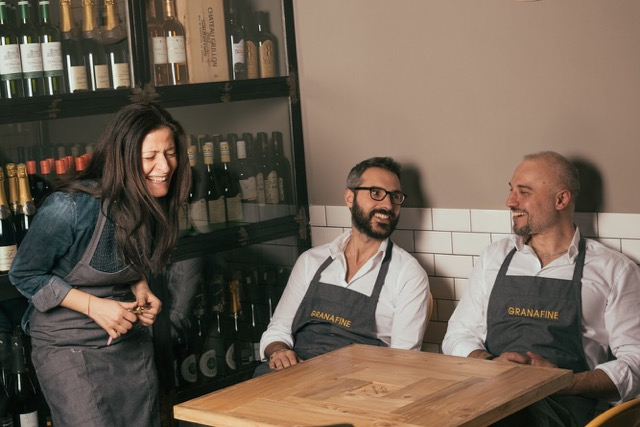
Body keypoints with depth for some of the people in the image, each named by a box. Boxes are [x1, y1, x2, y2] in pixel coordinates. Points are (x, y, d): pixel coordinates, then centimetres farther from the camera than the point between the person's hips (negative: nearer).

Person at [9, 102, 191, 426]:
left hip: (131, 340, 6)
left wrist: (141, 289, -6)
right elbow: (24, 275, -12)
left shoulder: (157, 205, -4)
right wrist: (93, 306, -20)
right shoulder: (71, 207, -24)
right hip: (67, 347, -6)